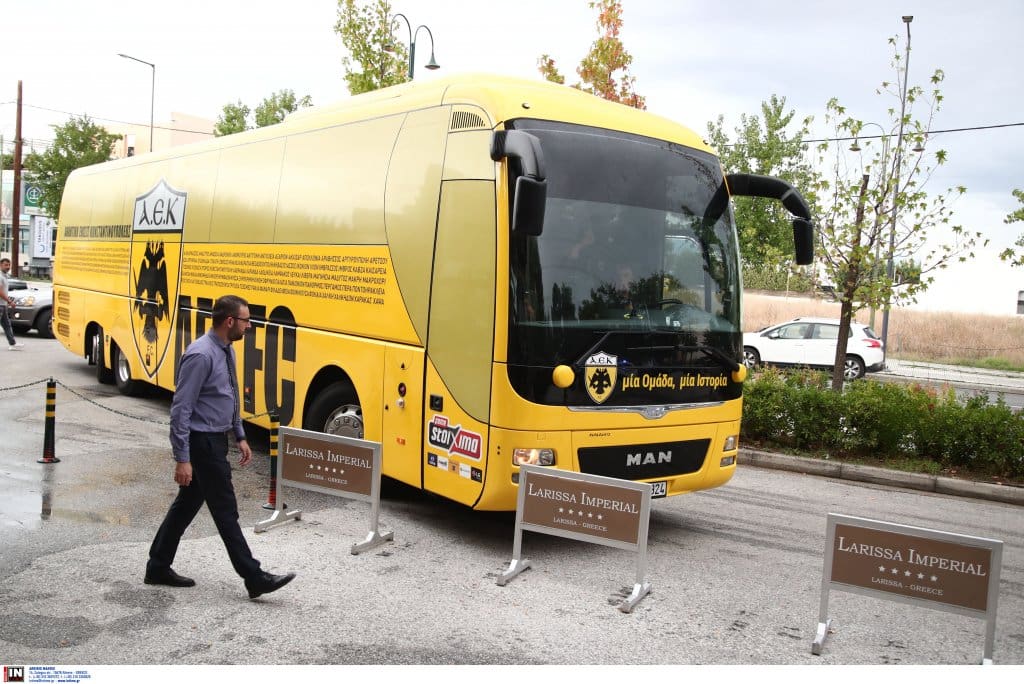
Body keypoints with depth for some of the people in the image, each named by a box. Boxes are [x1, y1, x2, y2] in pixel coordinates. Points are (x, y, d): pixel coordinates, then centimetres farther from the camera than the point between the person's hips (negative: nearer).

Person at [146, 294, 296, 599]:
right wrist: (182, 458, -22)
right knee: (225, 511, -2)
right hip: (202, 444, -9)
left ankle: (158, 568, 29)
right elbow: (181, 409, -22)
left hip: (216, 440, 9)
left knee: (187, 504, 17)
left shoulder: (226, 351, 8)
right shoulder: (201, 355, -22)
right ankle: (255, 579, 5)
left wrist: (240, 436, 18)